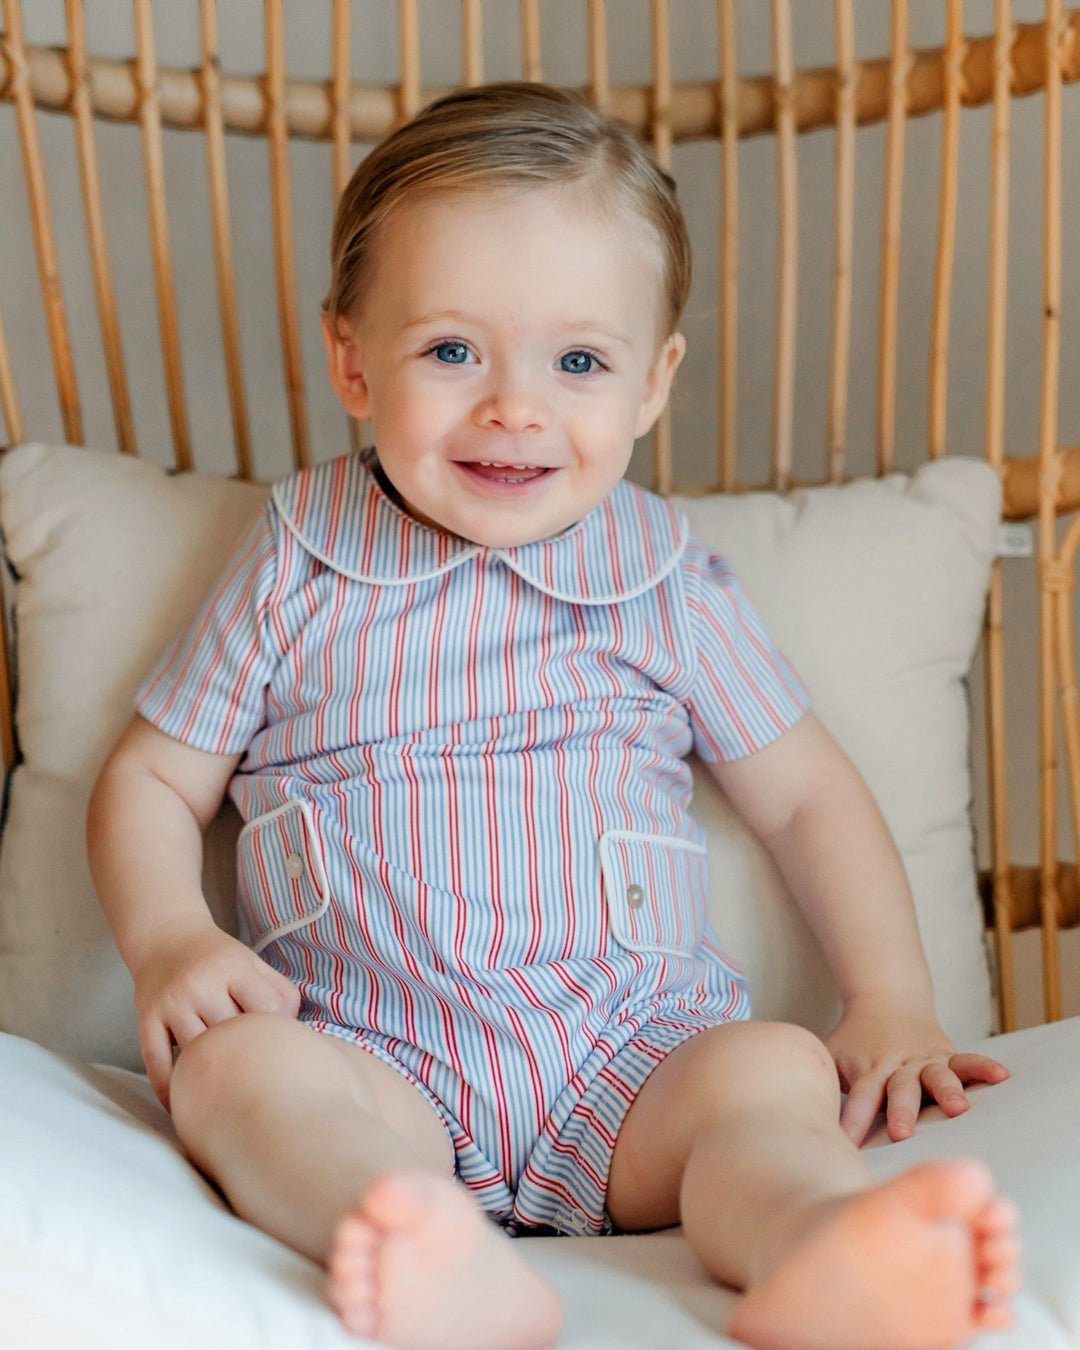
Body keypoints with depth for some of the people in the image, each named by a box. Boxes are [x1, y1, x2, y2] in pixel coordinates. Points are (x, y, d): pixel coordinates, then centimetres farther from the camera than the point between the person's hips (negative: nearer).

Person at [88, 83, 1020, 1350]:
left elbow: (806, 794, 16)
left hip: (629, 1061, 1)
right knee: (234, 1064, -28)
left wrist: (890, 998, 4)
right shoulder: (298, 566, 8)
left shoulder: (663, 579, 9)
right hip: (373, 1062, 0)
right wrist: (169, 940, -7)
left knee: (776, 1068, -26)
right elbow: (150, 781, 13)